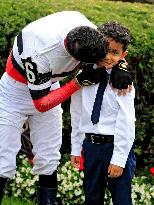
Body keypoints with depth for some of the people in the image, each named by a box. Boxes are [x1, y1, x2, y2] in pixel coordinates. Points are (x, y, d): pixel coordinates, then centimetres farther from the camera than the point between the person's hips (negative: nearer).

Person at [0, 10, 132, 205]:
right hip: (16, 91, -6)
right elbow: (41, 104, -27)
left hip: (48, 85, 6)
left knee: (48, 160, 6)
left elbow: (113, 48, -3)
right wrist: (79, 81, -31)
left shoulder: (83, 24, -25)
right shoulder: (38, 55, -40)